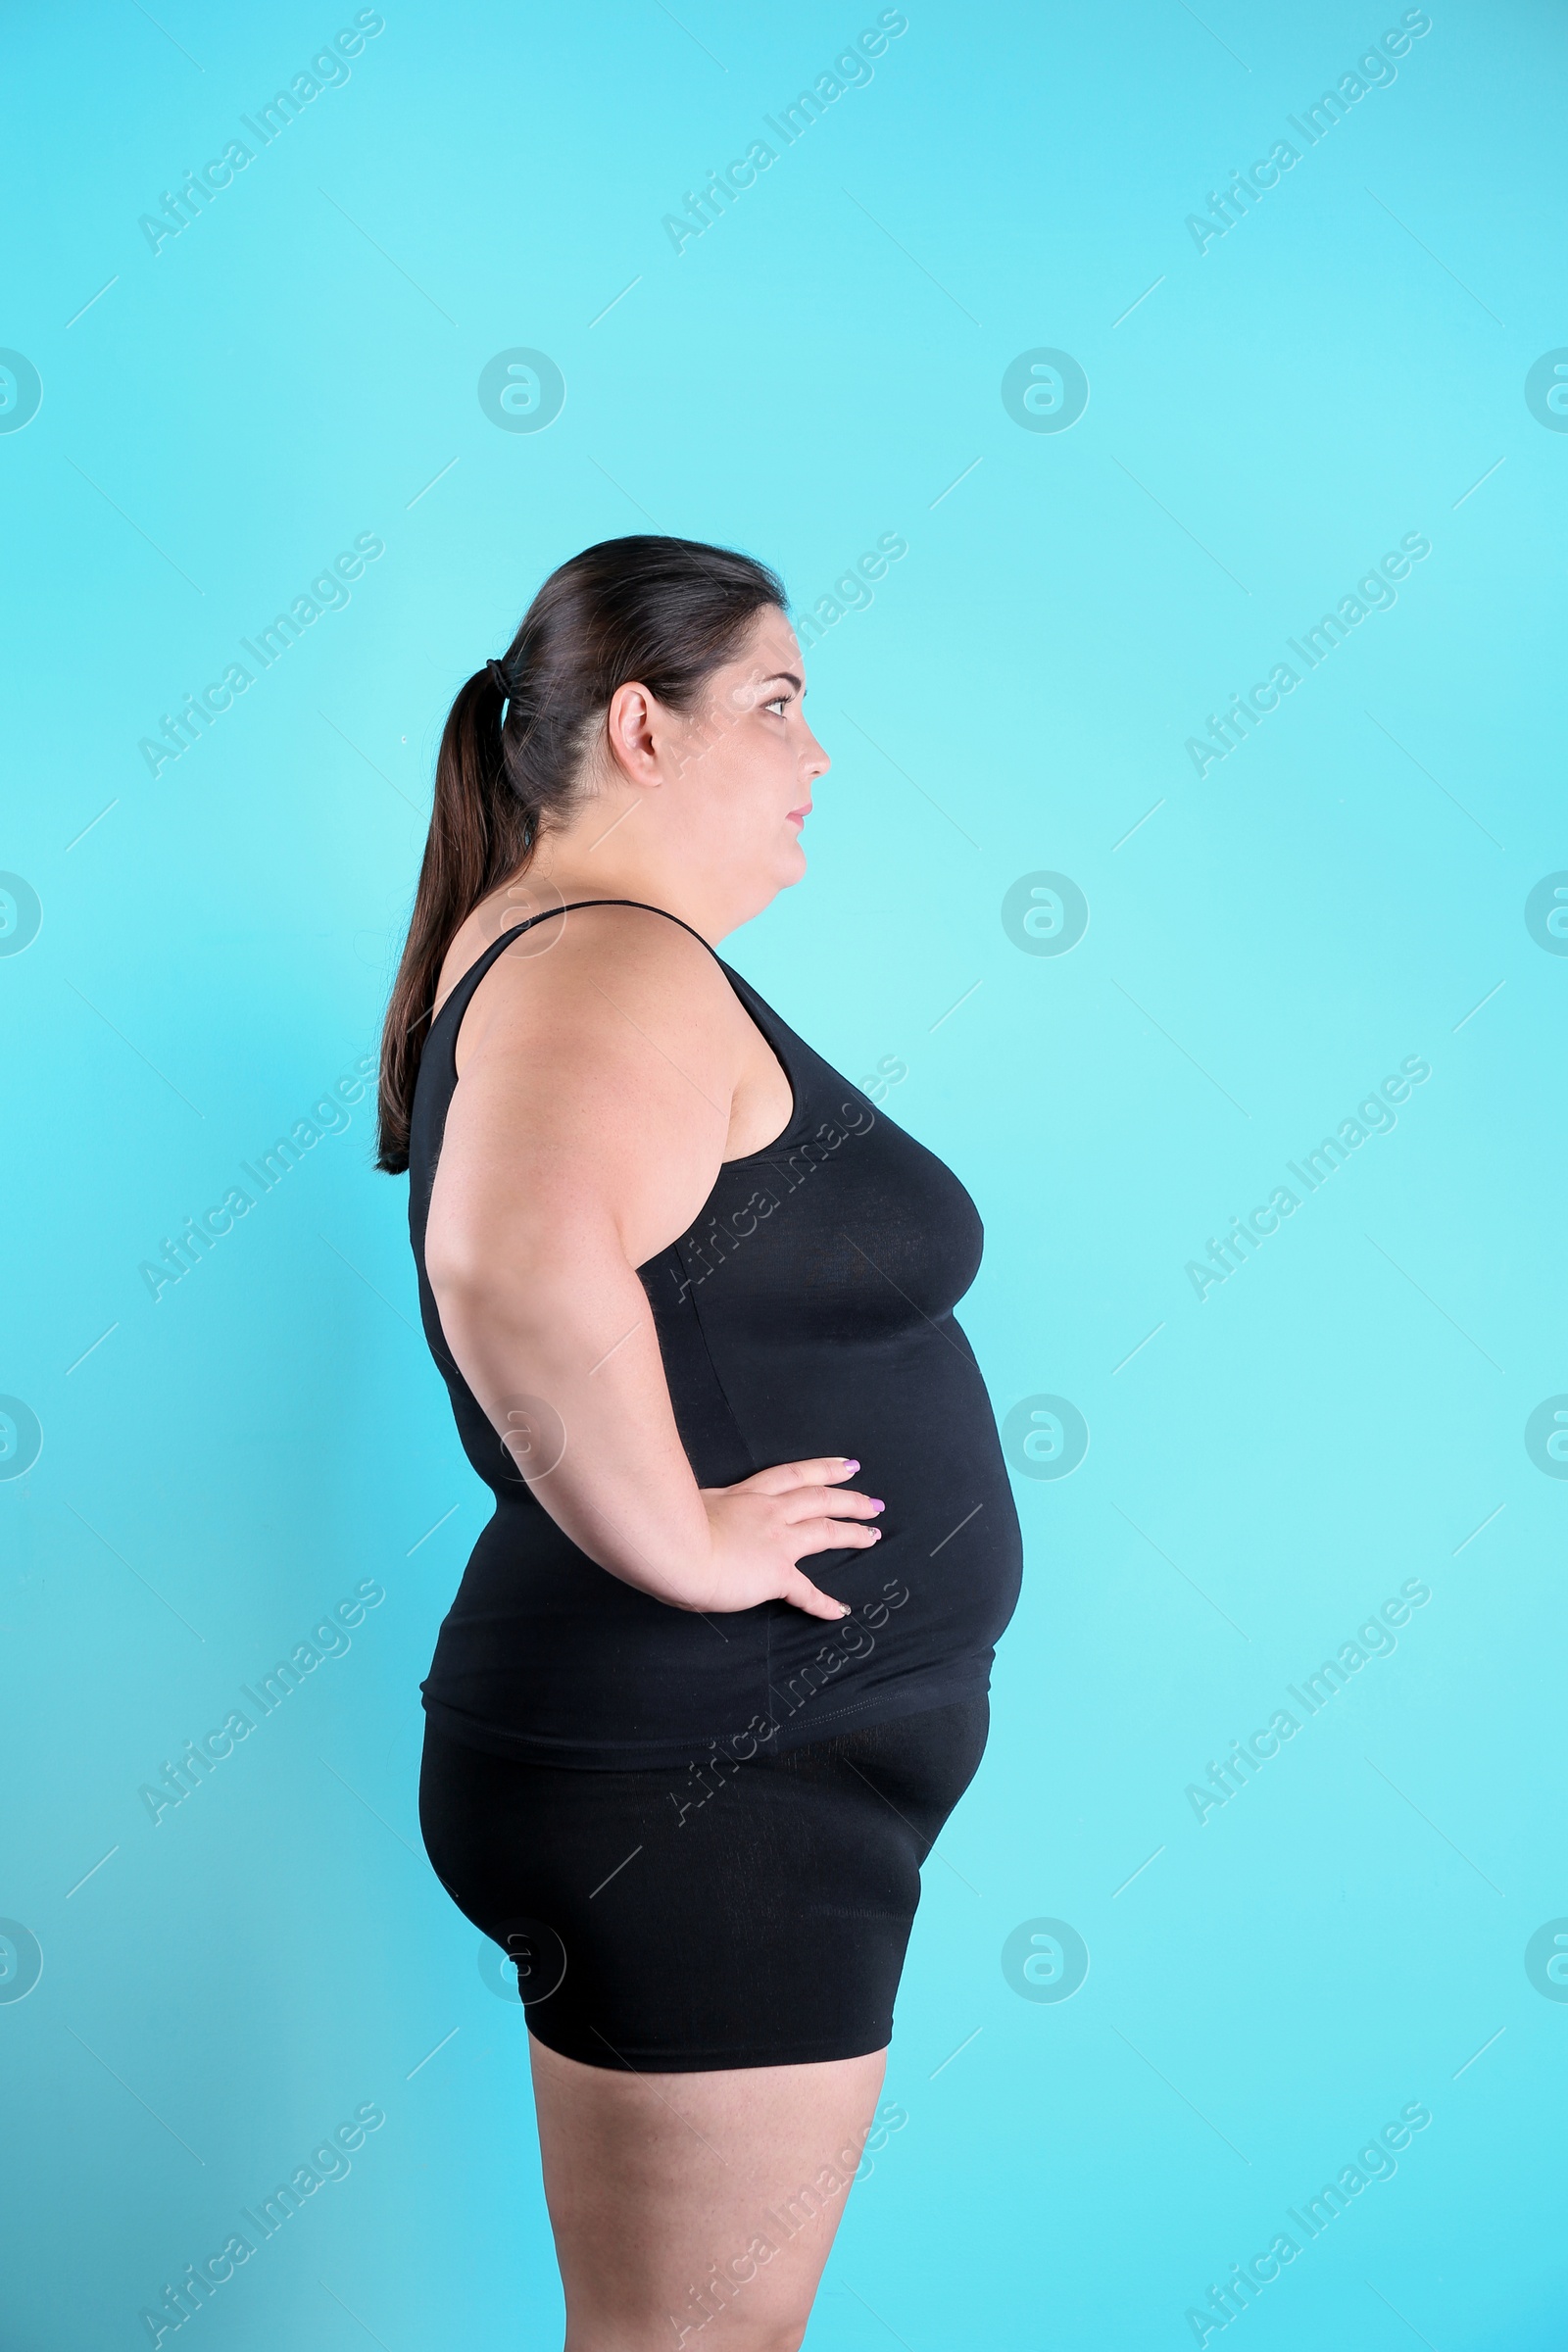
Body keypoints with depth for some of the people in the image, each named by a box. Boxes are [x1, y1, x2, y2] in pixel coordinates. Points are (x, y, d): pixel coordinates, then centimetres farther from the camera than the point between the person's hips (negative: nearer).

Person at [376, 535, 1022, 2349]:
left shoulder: (532, 948, 14)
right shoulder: (621, 969, -20)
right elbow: (518, 1261, -42)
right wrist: (681, 1542, -28)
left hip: (735, 1757, 10)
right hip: (703, 1785, -10)